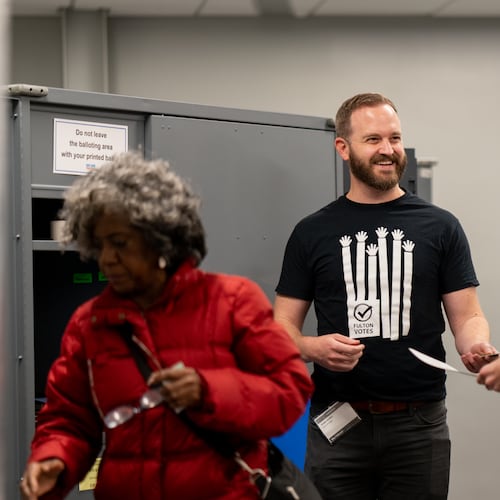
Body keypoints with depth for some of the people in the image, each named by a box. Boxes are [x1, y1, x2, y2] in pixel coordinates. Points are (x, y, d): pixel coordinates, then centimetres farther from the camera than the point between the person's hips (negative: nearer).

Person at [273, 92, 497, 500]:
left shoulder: (440, 227, 3)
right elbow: (283, 327, 4)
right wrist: (312, 347, -16)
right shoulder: (312, 233, 4)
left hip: (420, 423, 0)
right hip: (339, 423, 0)